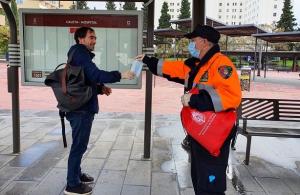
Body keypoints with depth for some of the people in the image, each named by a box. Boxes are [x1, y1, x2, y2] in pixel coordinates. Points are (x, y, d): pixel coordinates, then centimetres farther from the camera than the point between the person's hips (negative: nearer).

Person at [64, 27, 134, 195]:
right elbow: (95, 74, -24)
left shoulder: (82, 54, 19)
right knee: (79, 145, -2)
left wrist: (101, 88, 5)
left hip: (83, 107, 10)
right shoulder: (80, 53, -13)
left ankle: (77, 174, 33)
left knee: (80, 144, 19)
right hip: (81, 108, -10)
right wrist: (121, 75, -22)